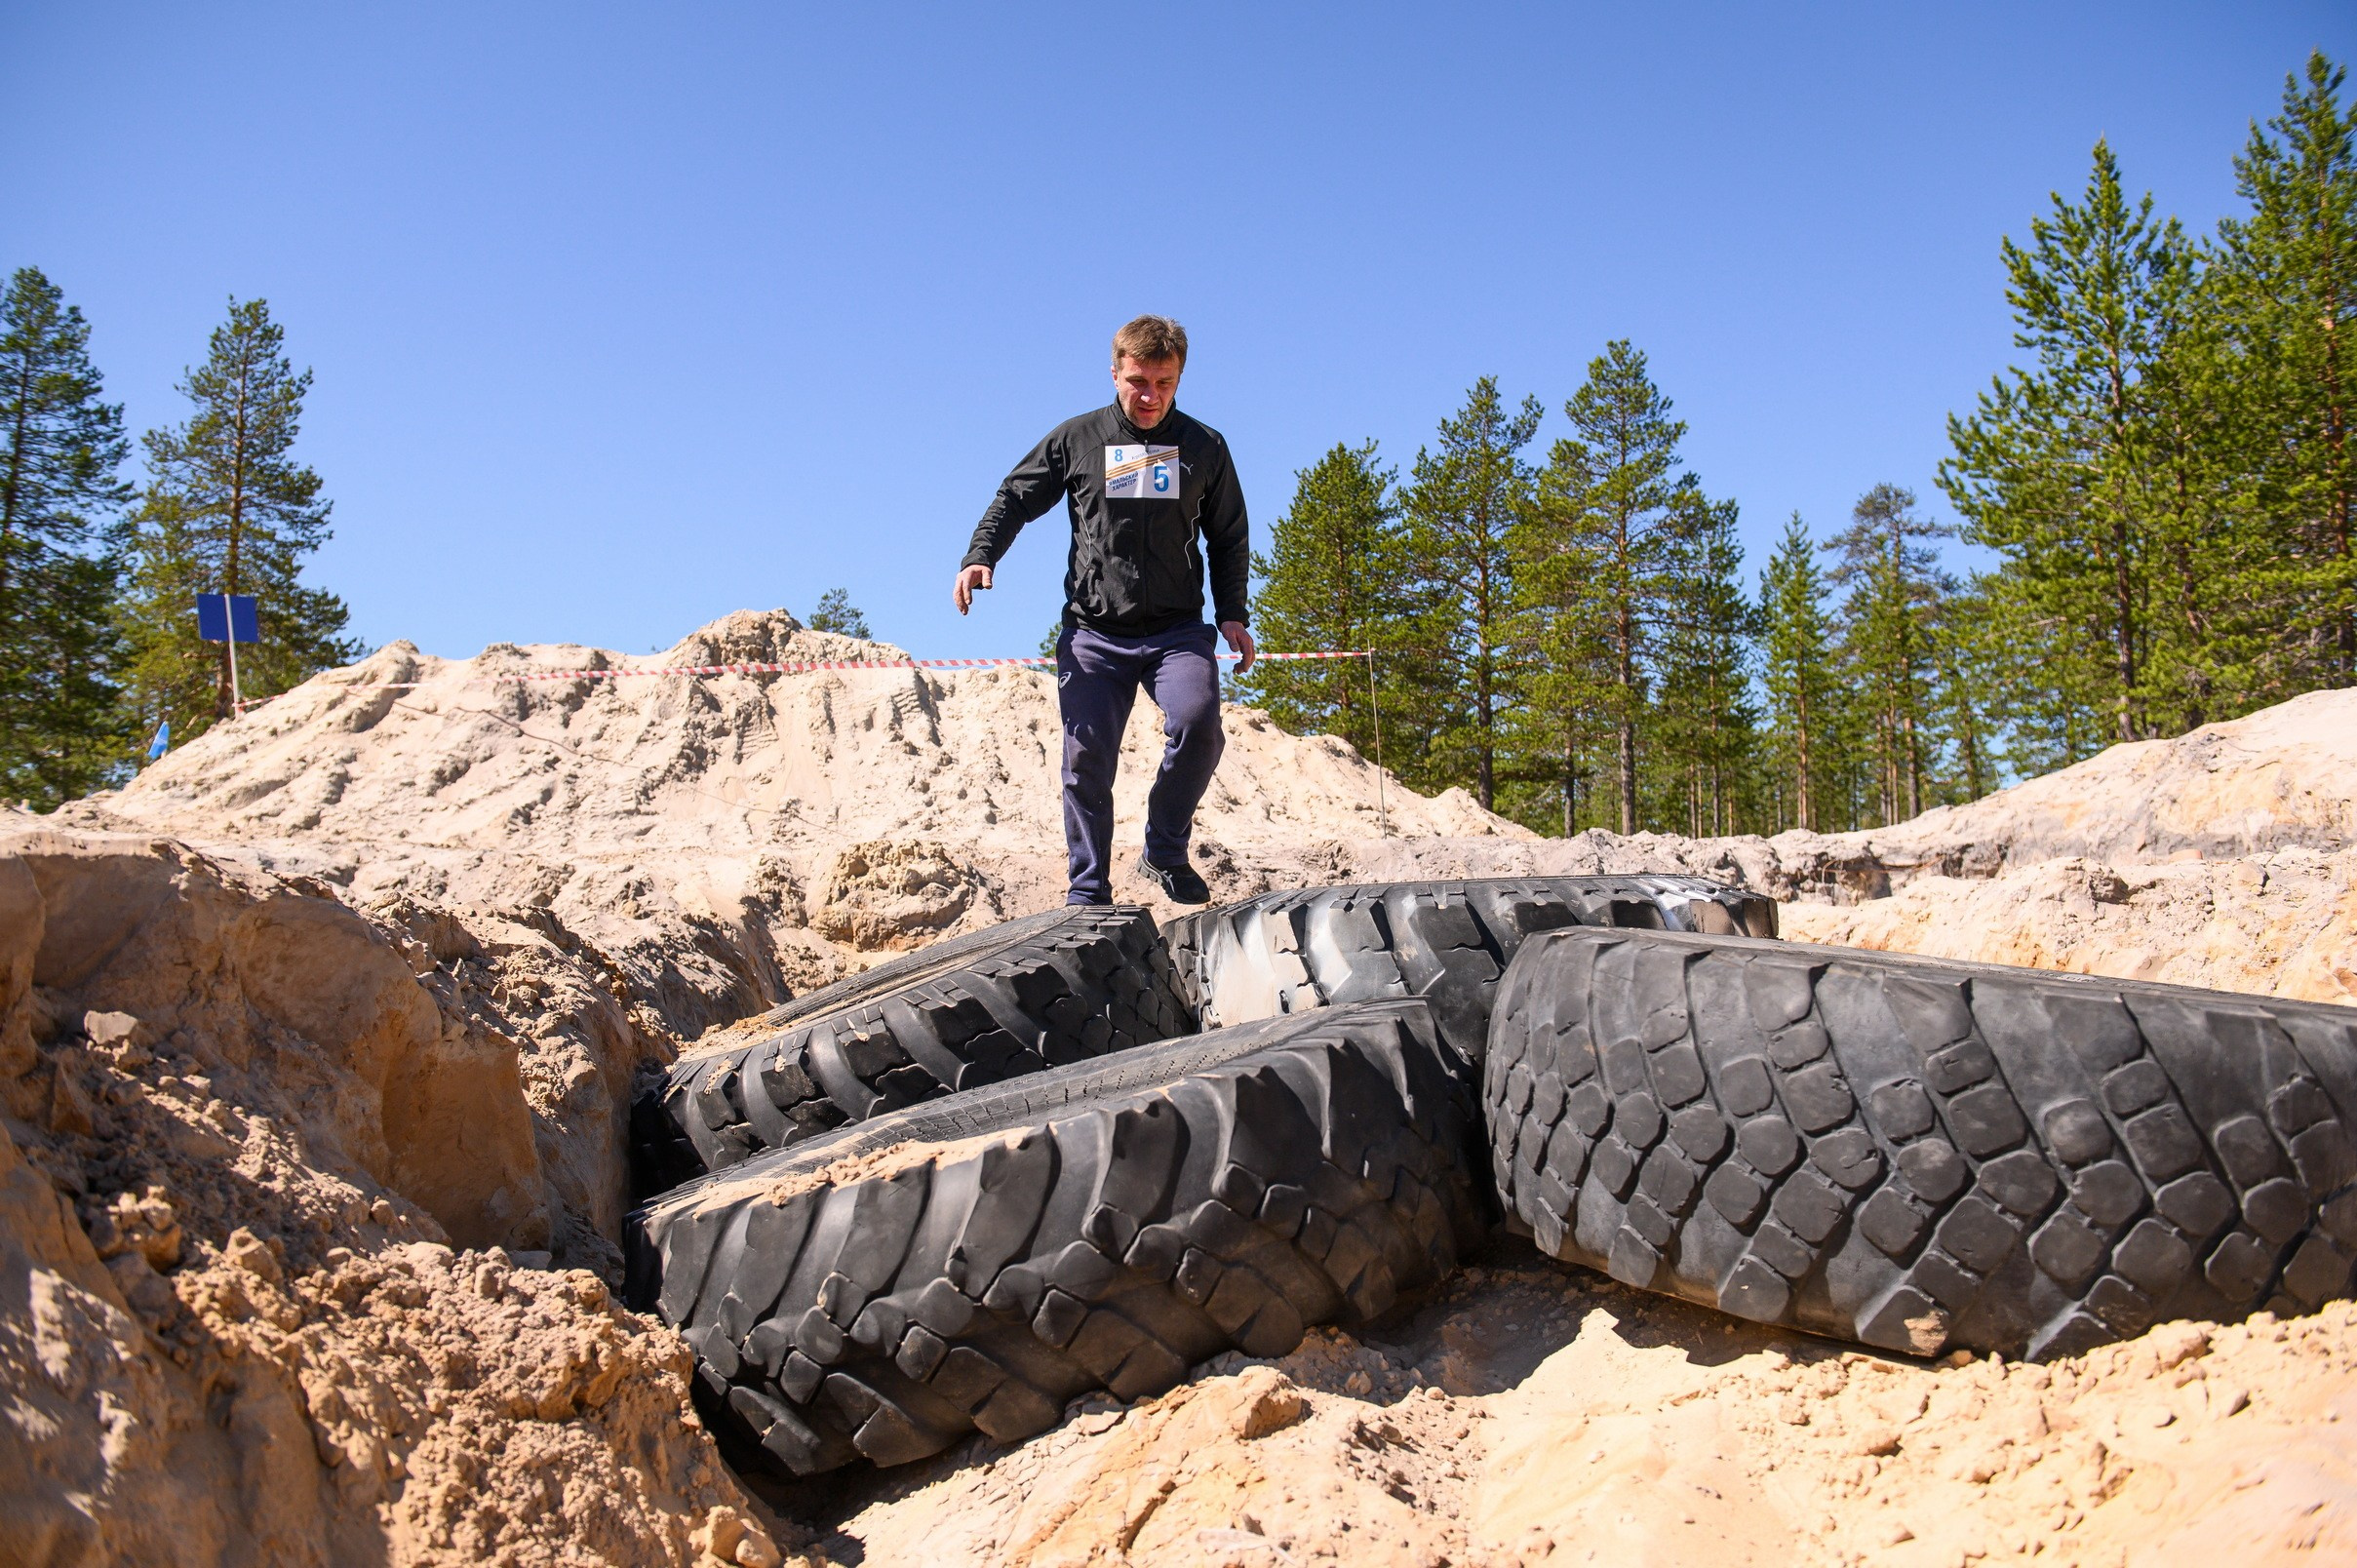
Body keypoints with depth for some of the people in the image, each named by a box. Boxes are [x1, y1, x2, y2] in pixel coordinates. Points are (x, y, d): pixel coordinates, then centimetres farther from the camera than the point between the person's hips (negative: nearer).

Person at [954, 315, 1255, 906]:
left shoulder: (1204, 447, 8)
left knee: (1197, 723, -24)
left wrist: (1232, 614, 7)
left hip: (1178, 628, 0)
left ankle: (1165, 851, -3)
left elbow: (1229, 538, 17)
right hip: (1092, 633, 0)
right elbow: (1015, 498, 13)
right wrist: (979, 556, -4)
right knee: (1086, 758, -3)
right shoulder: (1077, 438, 6)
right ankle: (1088, 892, 9)